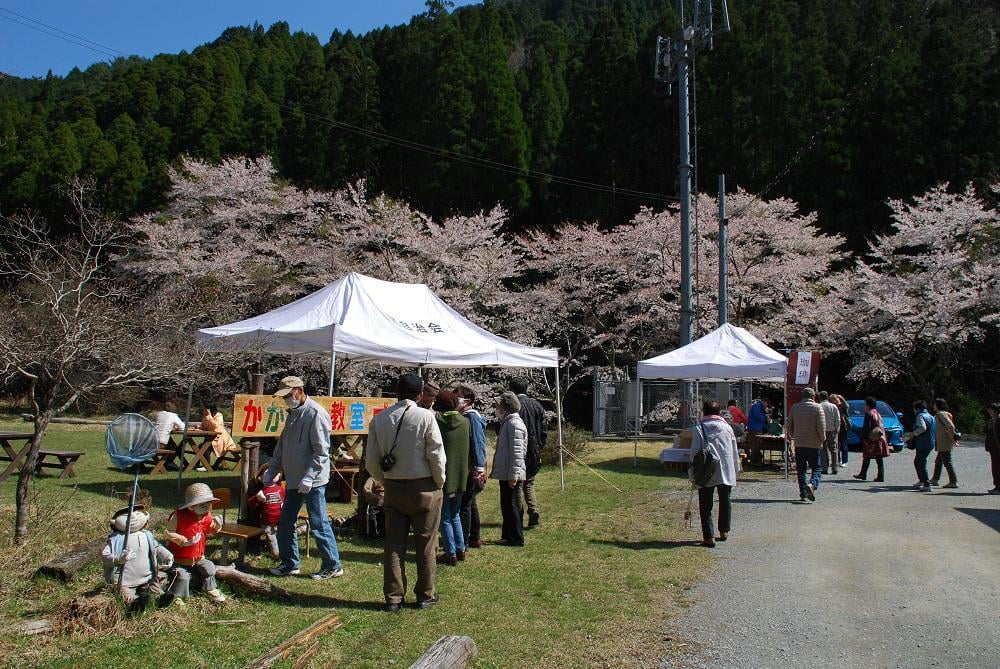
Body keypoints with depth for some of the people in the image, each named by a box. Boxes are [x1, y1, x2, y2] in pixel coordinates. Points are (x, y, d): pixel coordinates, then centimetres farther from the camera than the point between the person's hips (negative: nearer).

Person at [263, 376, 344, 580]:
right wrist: (271, 471, 17)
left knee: (319, 525, -2)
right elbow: (282, 446, 21)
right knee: (285, 523, 14)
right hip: (293, 480, 9)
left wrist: (308, 478, -24)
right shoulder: (293, 414, 13)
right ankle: (289, 564, 27)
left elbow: (321, 451, -20)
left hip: (312, 482, -9)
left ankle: (332, 566, 9)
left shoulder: (316, 414, -16)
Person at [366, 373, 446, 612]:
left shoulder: (379, 419, -1)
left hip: (393, 488, 3)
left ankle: (393, 597, 14)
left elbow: (371, 460, 2)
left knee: (393, 544, 10)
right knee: (426, 543, 9)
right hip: (424, 488, -3)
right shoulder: (425, 416, -12)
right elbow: (436, 454, -11)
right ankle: (425, 595, 18)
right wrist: (440, 481, 4)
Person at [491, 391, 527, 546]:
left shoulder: (514, 424, -17)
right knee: (506, 506, 16)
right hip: (505, 473, 10)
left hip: (511, 475, -10)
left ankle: (517, 539, 7)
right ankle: (507, 536, 26)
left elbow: (517, 452, -22)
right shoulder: (506, 423, 14)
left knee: (512, 506, -1)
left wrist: (513, 475, -22)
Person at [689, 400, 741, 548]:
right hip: (726, 472, 3)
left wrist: (693, 475, 0)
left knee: (706, 505, 3)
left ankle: (709, 536, -3)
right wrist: (735, 470, 21)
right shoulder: (727, 427, 6)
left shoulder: (699, 428, -4)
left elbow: (694, 453, -6)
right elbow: (735, 451, 11)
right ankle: (724, 531, 28)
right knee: (725, 501, 20)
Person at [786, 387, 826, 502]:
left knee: (801, 470, 10)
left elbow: (788, 426, 9)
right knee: (816, 468, 3)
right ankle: (812, 484, -22)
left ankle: (803, 493, 8)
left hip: (798, 444, 3)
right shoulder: (817, 408, -4)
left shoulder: (795, 408, 6)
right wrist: (822, 439, 4)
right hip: (814, 444, -3)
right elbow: (821, 426, -11)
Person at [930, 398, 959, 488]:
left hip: (944, 444, -11)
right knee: (938, 461, 19)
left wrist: (952, 437, -18)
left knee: (947, 462, -6)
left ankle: (953, 482, -3)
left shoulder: (941, 414, -15)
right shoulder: (938, 414, 14)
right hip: (942, 444, 11)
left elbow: (950, 426, -25)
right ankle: (935, 479, 29)